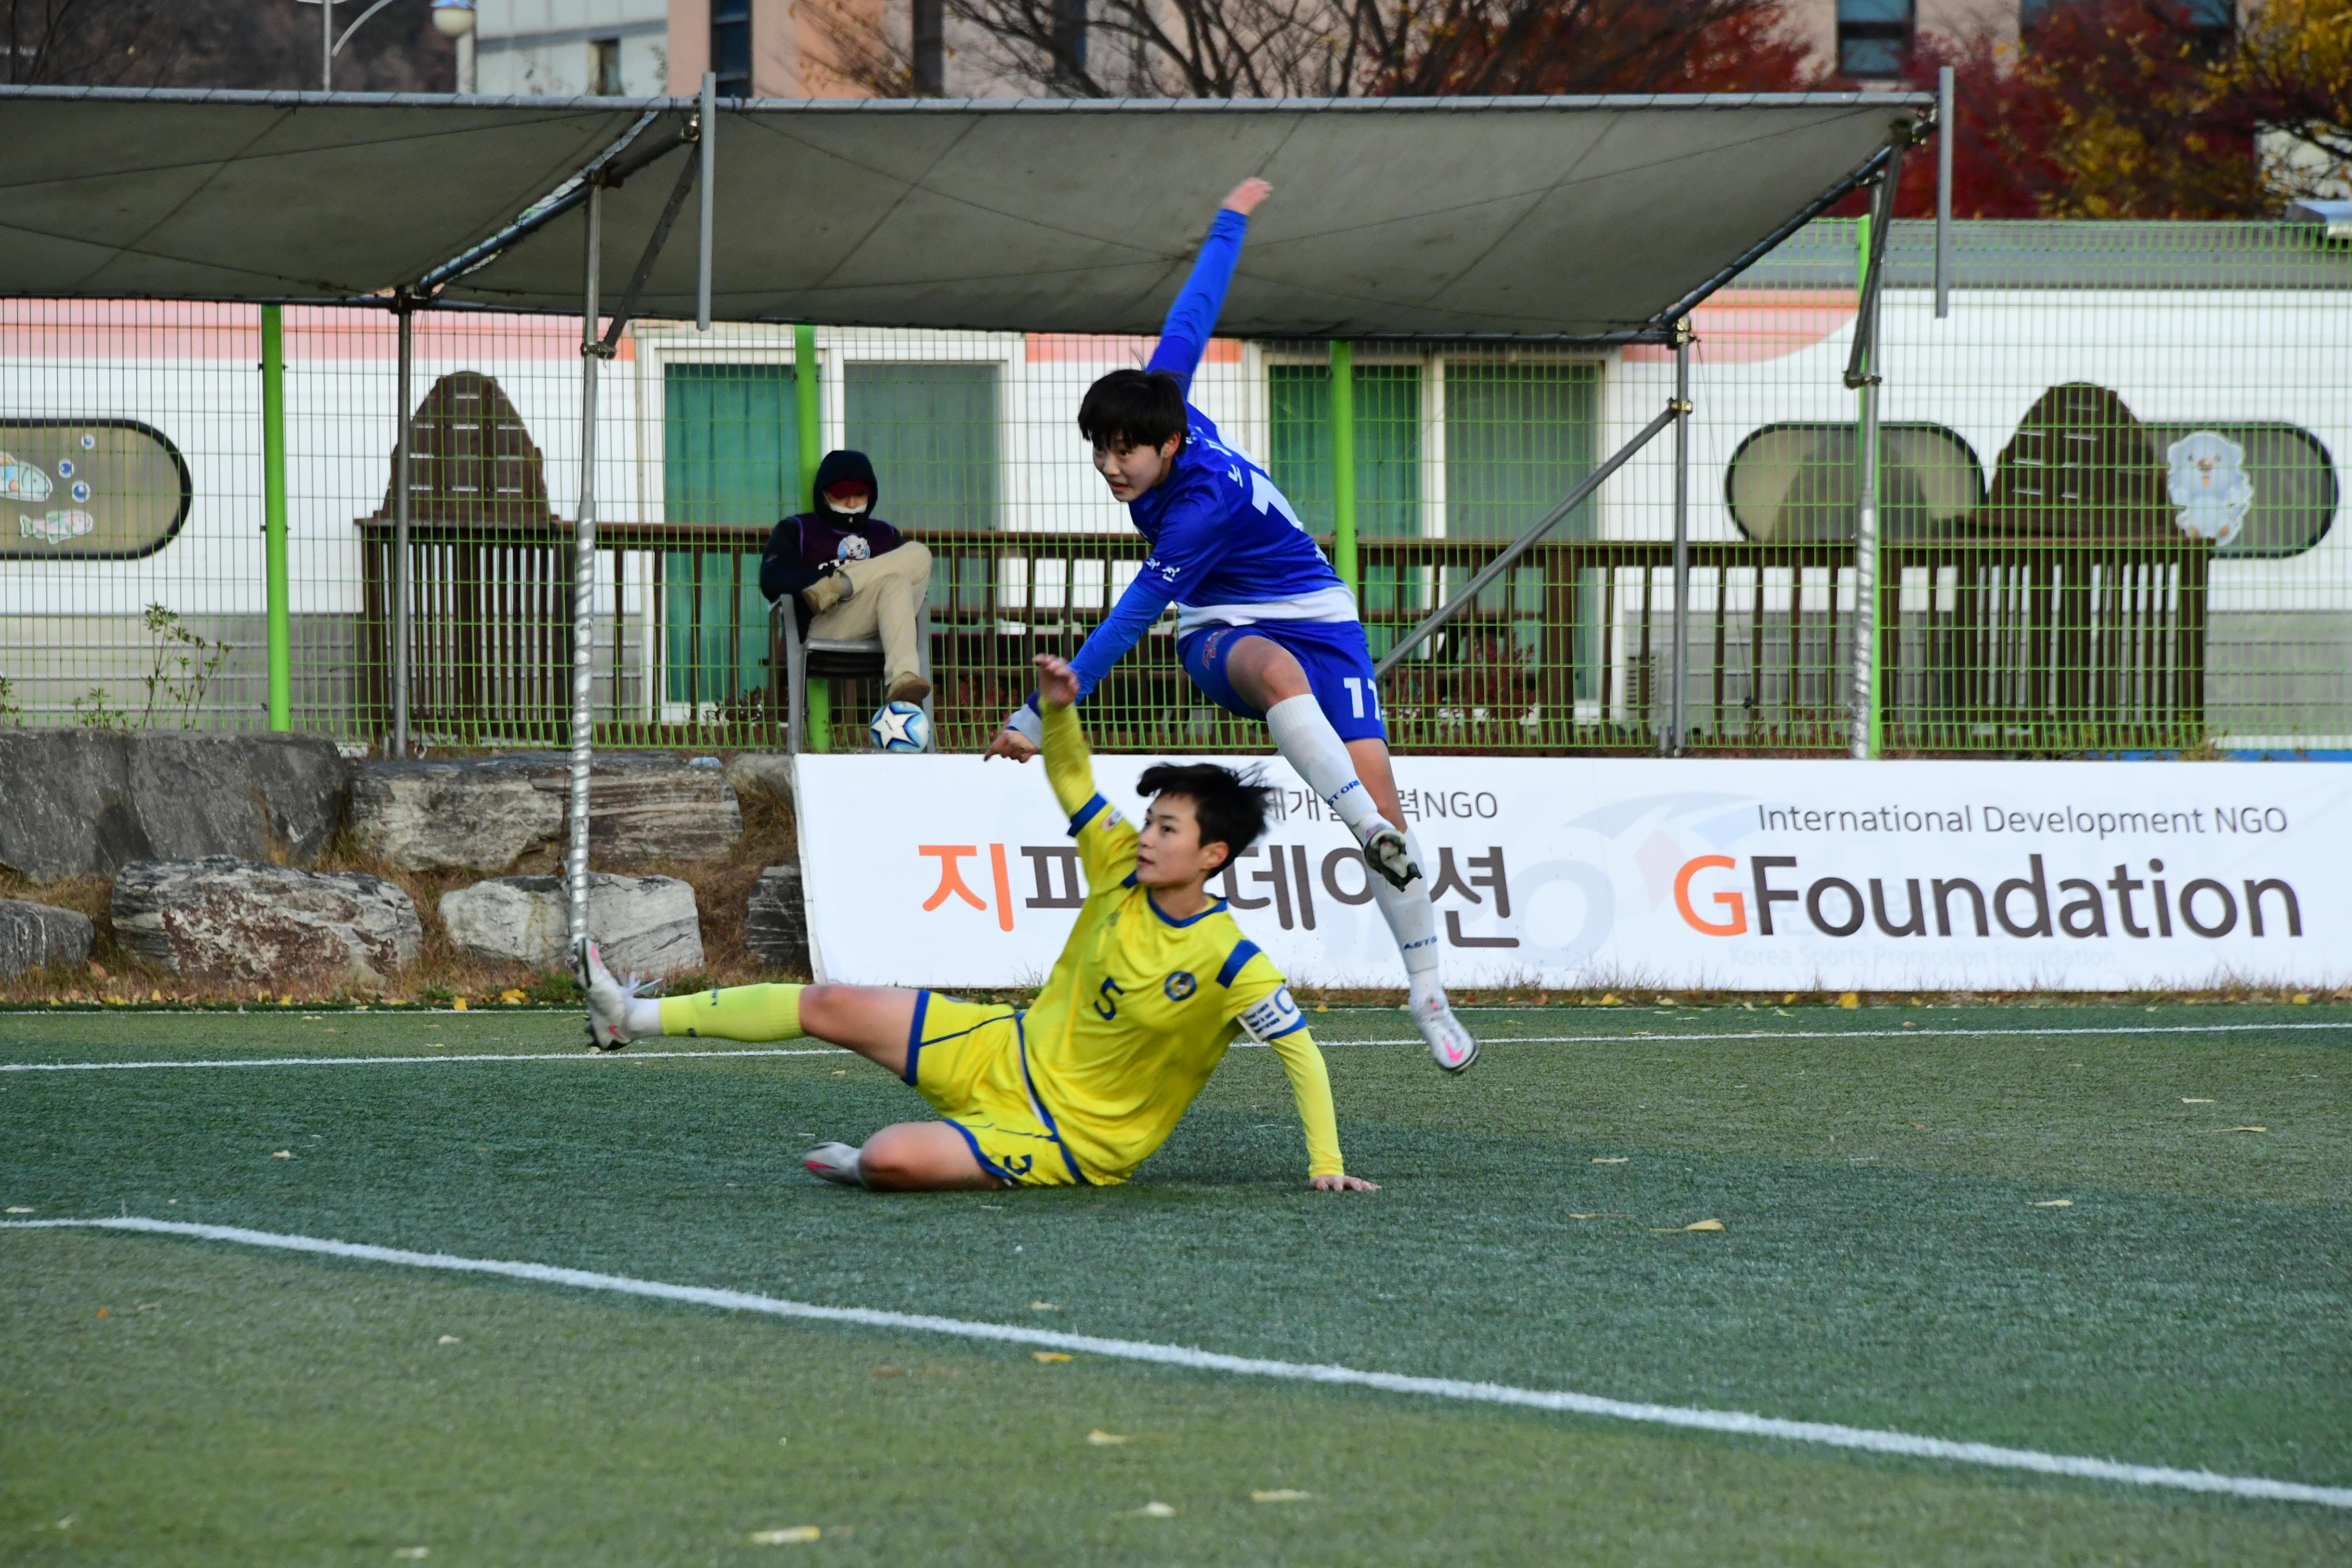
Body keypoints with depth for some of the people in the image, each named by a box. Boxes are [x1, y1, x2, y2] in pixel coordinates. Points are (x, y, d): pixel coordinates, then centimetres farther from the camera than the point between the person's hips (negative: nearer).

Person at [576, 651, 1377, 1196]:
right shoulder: (1124, 868, -4)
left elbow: (1300, 1049, -19)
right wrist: (1059, 710, -18)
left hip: (1076, 1139, -7)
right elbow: (1071, 781, 2)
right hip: (1015, 1051, 7)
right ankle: (634, 1017, 17)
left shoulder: (1230, 962, -23)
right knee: (831, 1005, 6)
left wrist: (1326, 1163, -23)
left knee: (890, 1160, -30)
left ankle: (856, 1164, 9)